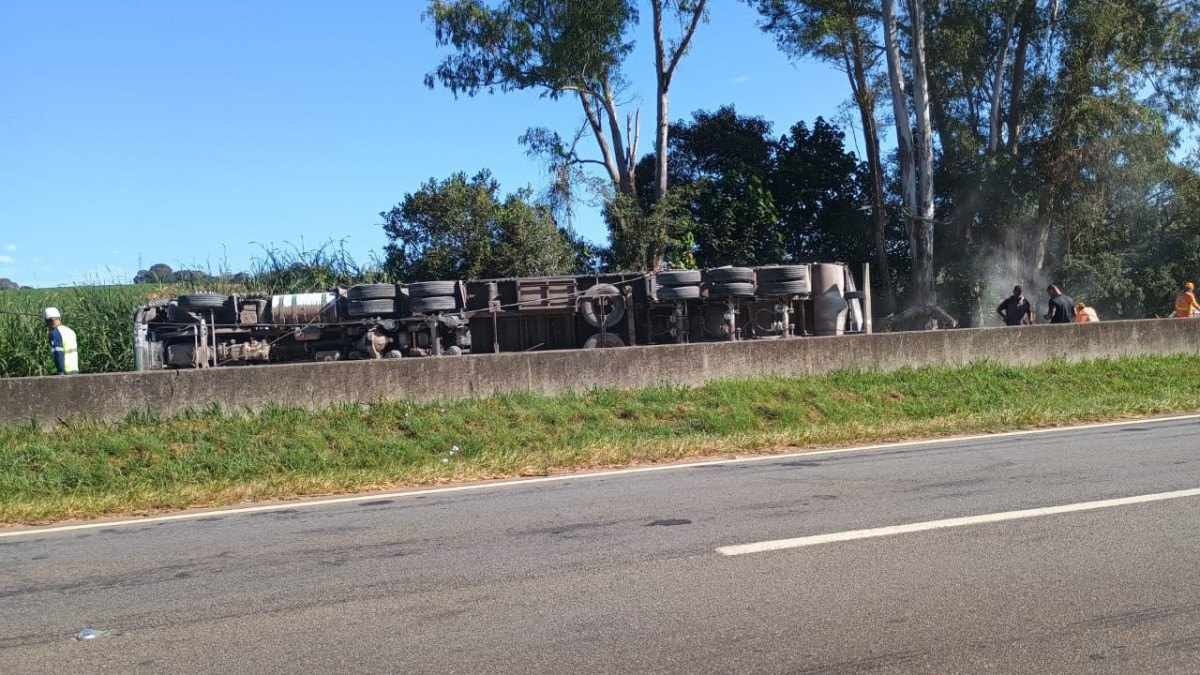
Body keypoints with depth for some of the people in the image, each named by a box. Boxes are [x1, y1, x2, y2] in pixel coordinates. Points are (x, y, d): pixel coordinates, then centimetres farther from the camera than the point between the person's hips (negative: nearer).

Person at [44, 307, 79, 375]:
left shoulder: (55, 333, -12)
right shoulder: (69, 331, 13)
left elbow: (58, 354, -19)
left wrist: (61, 372, -21)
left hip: (65, 371, -8)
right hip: (75, 369, 8)